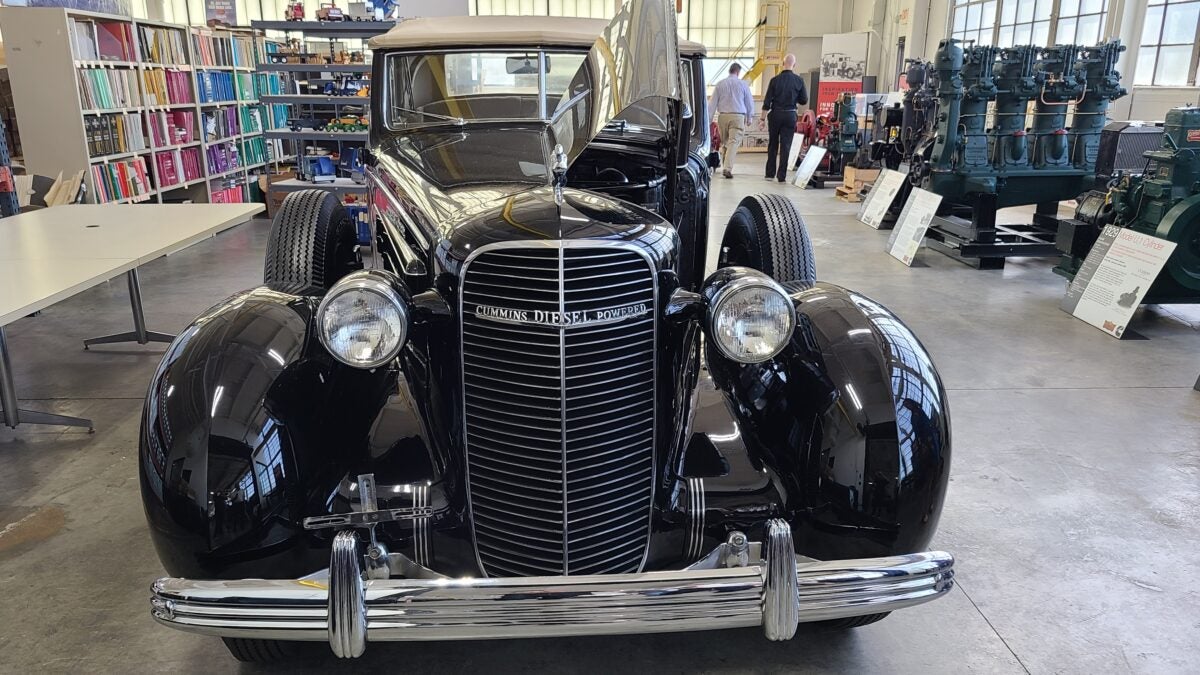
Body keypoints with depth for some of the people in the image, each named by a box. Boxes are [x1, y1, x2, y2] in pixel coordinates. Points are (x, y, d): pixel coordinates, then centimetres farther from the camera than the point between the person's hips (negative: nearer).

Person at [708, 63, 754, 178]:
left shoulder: (720, 84, 6)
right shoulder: (743, 84, 2)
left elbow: (713, 103, 5)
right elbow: (749, 102, 8)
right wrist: (749, 118, 21)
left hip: (723, 116, 3)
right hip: (738, 116, -3)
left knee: (724, 142, 15)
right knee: (734, 142, -6)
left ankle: (725, 167, 20)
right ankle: (728, 168, -18)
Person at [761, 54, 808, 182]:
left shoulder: (775, 80, -6)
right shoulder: (799, 80, -4)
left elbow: (767, 101, -6)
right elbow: (804, 100, 2)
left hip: (775, 115, 0)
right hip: (790, 115, 0)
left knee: (772, 145, 12)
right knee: (785, 146, 3)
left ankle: (770, 173, 15)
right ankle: (781, 176, 1)